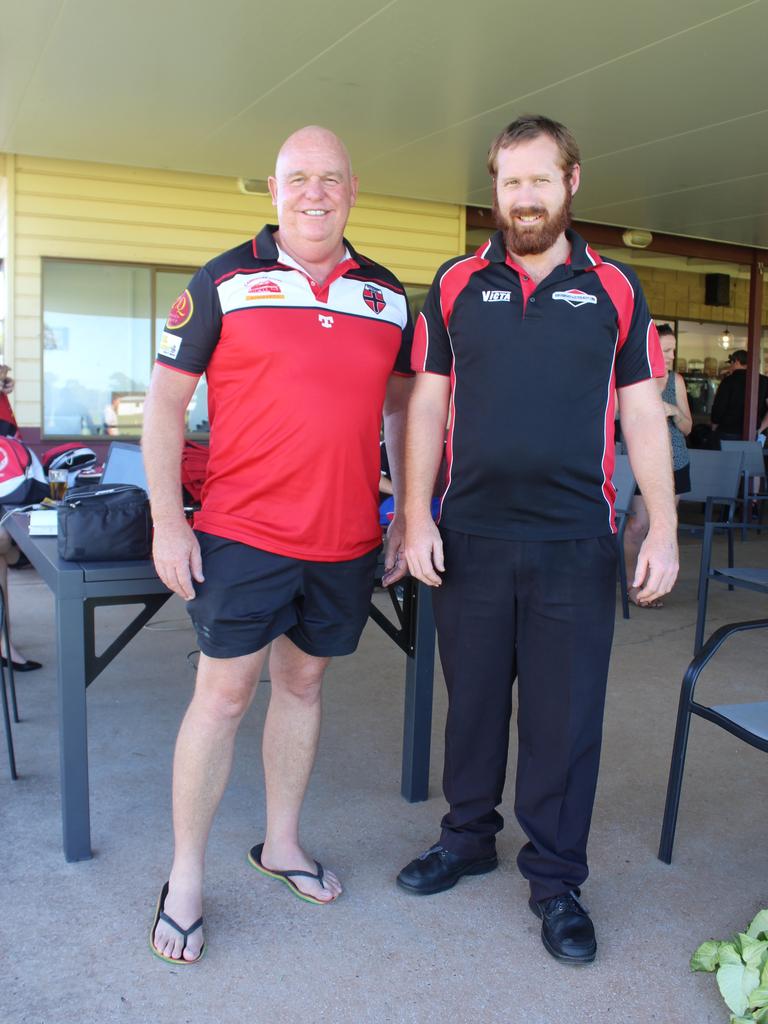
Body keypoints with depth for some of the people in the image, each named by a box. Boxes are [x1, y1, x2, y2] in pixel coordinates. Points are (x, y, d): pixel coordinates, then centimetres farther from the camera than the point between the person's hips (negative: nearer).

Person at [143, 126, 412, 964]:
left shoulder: (387, 295, 9)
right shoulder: (224, 281, -2)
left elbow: (401, 404, 18)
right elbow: (165, 399, -2)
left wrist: (412, 508, 11)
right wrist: (168, 519, -8)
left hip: (347, 541, 4)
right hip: (242, 533, -4)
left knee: (303, 682, 15)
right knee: (223, 694, 0)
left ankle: (281, 845, 33)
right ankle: (185, 878, 16)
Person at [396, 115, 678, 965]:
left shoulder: (614, 289, 6)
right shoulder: (455, 286, 6)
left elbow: (642, 413, 5)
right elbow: (426, 406, 5)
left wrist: (663, 528, -2)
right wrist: (415, 517, -3)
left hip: (576, 544, 0)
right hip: (471, 538, 1)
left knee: (566, 715, 7)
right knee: (473, 697, 13)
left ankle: (555, 878, 24)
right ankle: (468, 837, 35)